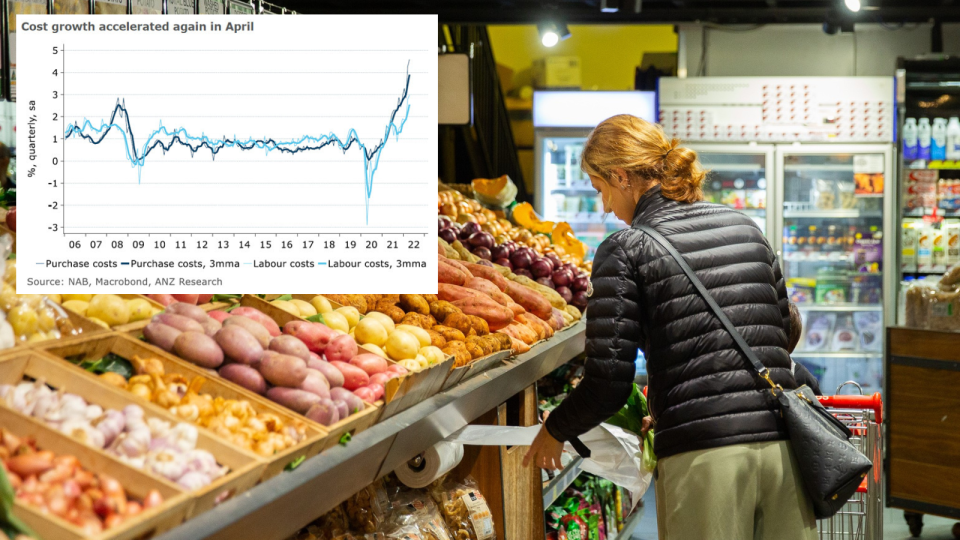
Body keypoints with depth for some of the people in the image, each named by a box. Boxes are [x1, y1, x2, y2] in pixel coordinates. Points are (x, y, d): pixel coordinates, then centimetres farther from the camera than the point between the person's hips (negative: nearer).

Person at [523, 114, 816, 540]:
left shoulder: (625, 251, -3)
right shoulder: (745, 227, 13)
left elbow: (608, 385, -6)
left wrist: (554, 432, 12)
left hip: (703, 457, -5)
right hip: (782, 445, 5)